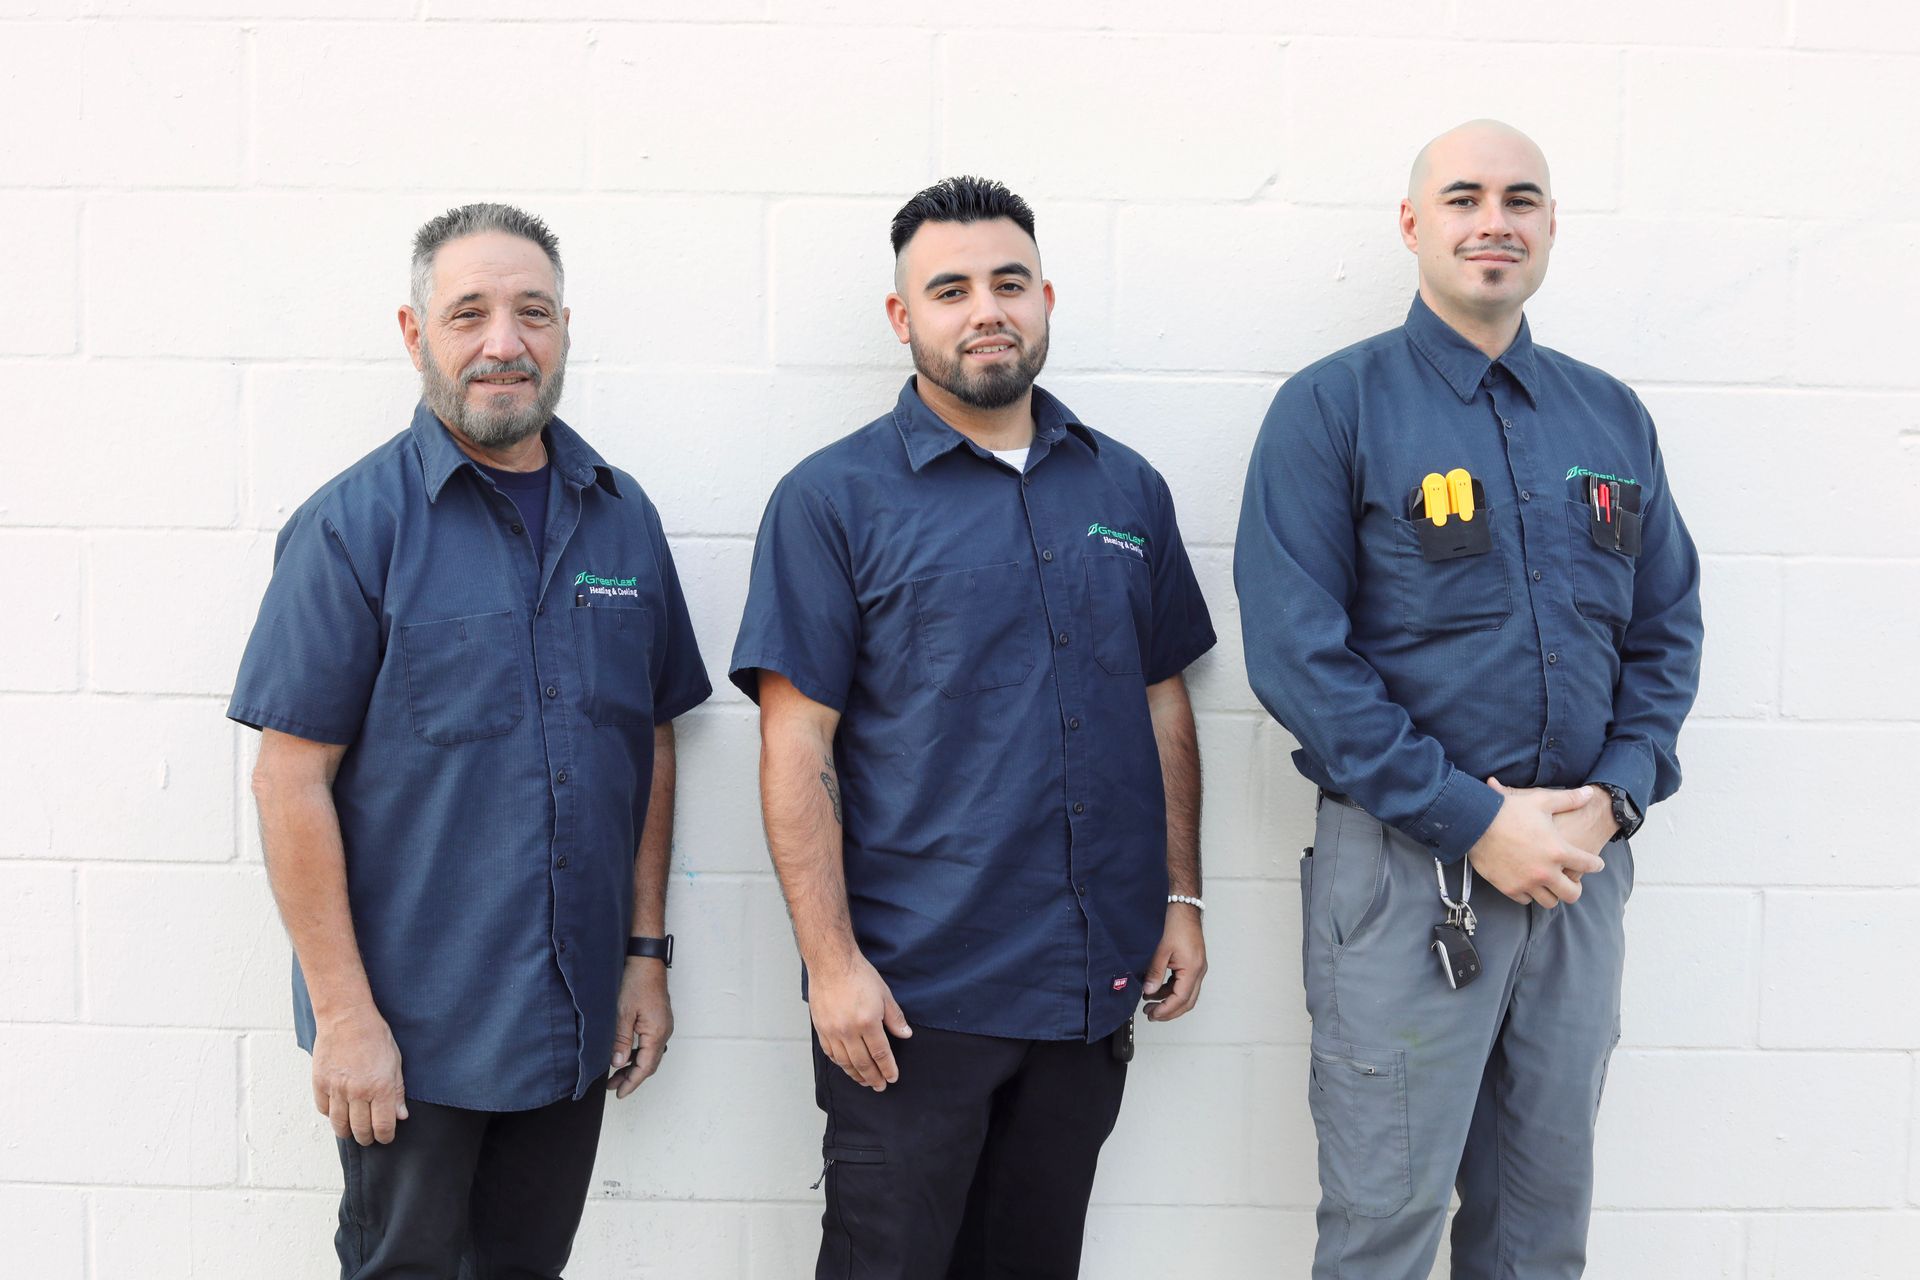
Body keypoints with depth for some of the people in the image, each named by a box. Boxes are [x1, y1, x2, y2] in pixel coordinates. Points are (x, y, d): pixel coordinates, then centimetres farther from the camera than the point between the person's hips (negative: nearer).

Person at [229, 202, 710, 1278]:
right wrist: (344, 1013, -14)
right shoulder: (355, 524, -10)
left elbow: (651, 746, 9)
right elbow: (293, 779, -12)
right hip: (412, 1028, -4)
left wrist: (648, 954, 6)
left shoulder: (624, 518, 4)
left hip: (577, 1023, 4)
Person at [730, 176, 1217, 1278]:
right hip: (911, 992, -4)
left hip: (1092, 986, 4)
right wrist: (832, 963, -14)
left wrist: (1182, 900, 8)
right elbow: (797, 748, -9)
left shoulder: (1128, 489, 9)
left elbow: (1164, 707, 13)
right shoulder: (834, 499, -5)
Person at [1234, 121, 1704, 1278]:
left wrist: (1615, 795, -5)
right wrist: (1474, 821, -16)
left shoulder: (1611, 418, 10)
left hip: (1583, 868, 5)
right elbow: (1295, 653, -13)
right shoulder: (1334, 407, -6)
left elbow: (1667, 629, 13)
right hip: (1406, 869, -4)